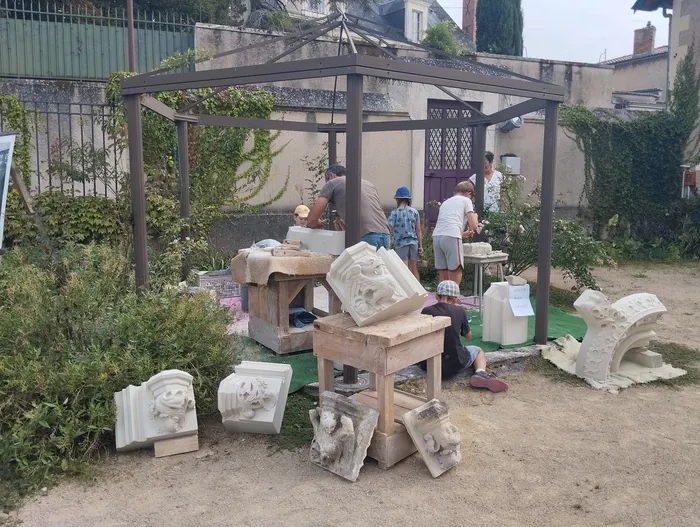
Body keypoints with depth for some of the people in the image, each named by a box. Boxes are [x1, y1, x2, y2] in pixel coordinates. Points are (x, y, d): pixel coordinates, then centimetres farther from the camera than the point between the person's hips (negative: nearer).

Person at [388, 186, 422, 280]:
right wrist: (420, 246, 9)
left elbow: (390, 231, -8)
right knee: (414, 270, 14)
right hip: (414, 243, 4)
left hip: (401, 244, -4)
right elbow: (418, 231, 5)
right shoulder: (414, 212, 4)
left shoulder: (394, 213, -5)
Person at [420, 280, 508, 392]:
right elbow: (468, 335, 14)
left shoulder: (426, 311, 0)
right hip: (454, 365, -1)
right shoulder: (459, 310, -2)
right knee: (478, 351, 25)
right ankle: (480, 373, -4)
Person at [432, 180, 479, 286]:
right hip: (451, 238, -6)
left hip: (436, 236, 6)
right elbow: (474, 226, 4)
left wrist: (463, 234, 46)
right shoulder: (466, 200, 13)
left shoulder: (445, 202, 31)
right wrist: (475, 217, 25)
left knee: (443, 279, 10)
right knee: (456, 276, -2)